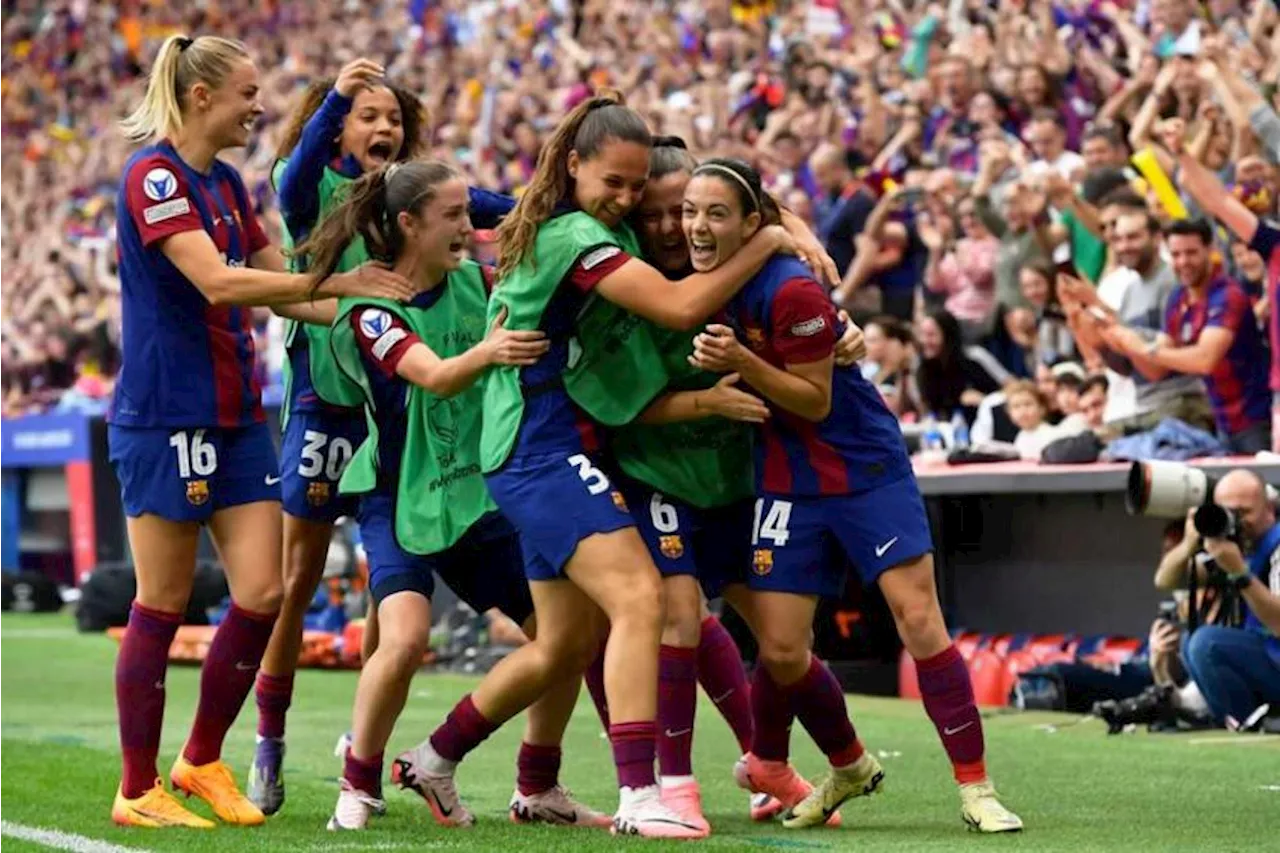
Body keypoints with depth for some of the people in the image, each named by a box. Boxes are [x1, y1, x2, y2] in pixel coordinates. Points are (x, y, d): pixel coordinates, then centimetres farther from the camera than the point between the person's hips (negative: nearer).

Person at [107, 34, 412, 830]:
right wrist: (336, 282, -23)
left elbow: (275, 285, 21)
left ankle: (203, 760, 17)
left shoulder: (227, 183, 13)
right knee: (163, 607, -2)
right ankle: (138, 791, 8)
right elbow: (217, 283, -24)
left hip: (237, 417, 8)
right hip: (165, 419, -8)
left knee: (262, 594, 1)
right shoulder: (154, 176, -14)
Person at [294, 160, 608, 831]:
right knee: (405, 637, -27)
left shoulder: (474, 281, 1)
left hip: (480, 493, 6)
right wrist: (487, 351, -50)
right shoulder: (371, 311, -16)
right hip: (401, 498, -6)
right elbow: (436, 375, -32)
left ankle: (537, 790, 21)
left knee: (571, 634, 3)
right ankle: (357, 790, -6)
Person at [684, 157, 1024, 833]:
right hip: (787, 483, 6)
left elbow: (814, 399, -18)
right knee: (780, 650, -2)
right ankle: (851, 767, 25)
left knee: (918, 618, -12)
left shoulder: (790, 291, -22)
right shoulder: (702, 284, -2)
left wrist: (741, 363, -29)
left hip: (868, 467, -5)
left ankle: (976, 789, -5)